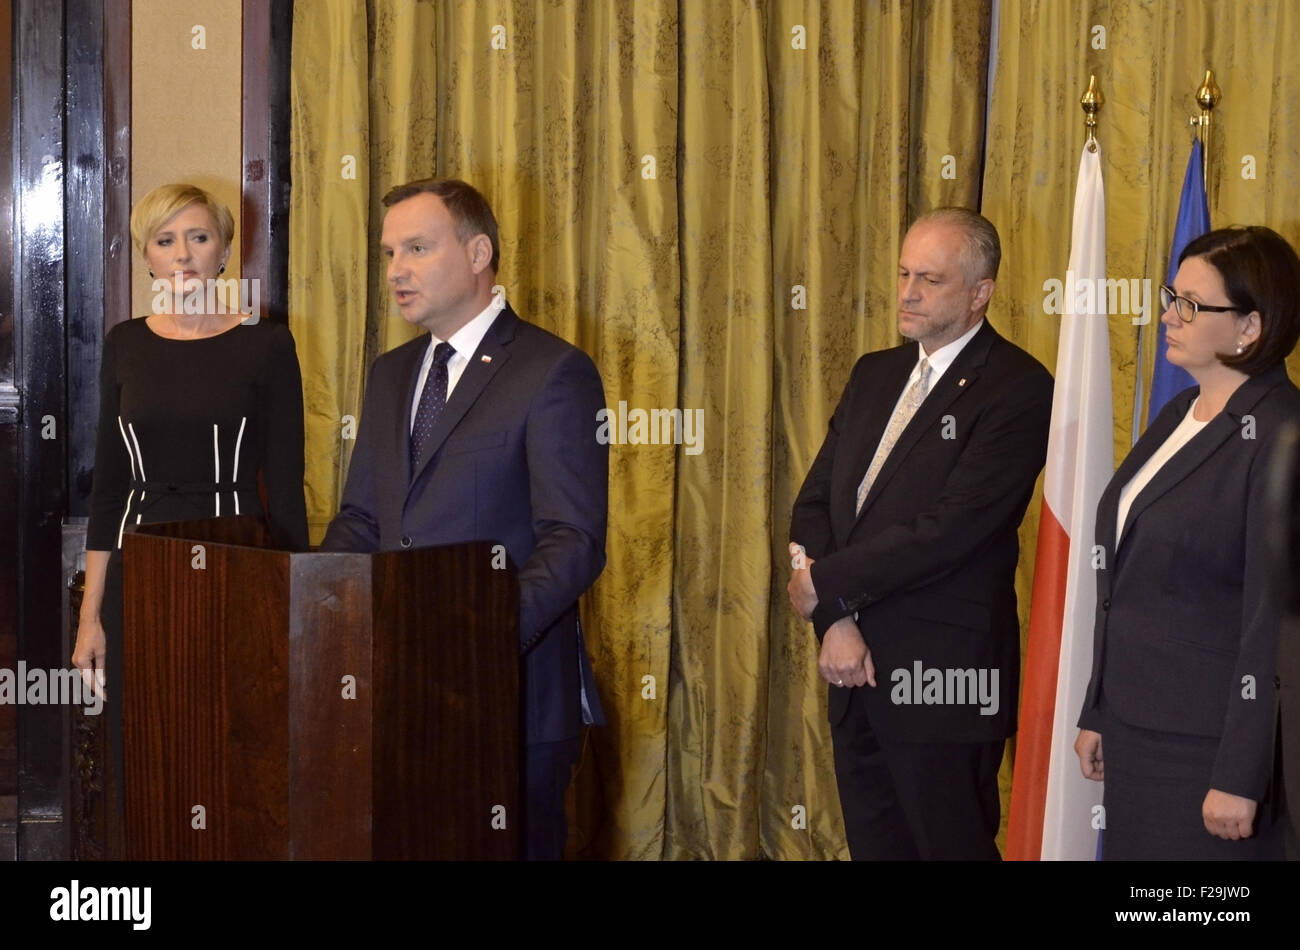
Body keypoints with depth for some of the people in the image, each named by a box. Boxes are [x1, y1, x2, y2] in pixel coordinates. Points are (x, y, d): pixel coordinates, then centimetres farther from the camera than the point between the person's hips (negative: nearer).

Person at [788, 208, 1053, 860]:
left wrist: (826, 584, -12)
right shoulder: (874, 375, 13)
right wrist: (835, 622, -8)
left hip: (945, 681, -7)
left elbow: (949, 529, -20)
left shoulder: (1017, 389, -11)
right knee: (874, 845, 13)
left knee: (951, 845, 3)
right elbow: (814, 503, 7)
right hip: (856, 665, 7)